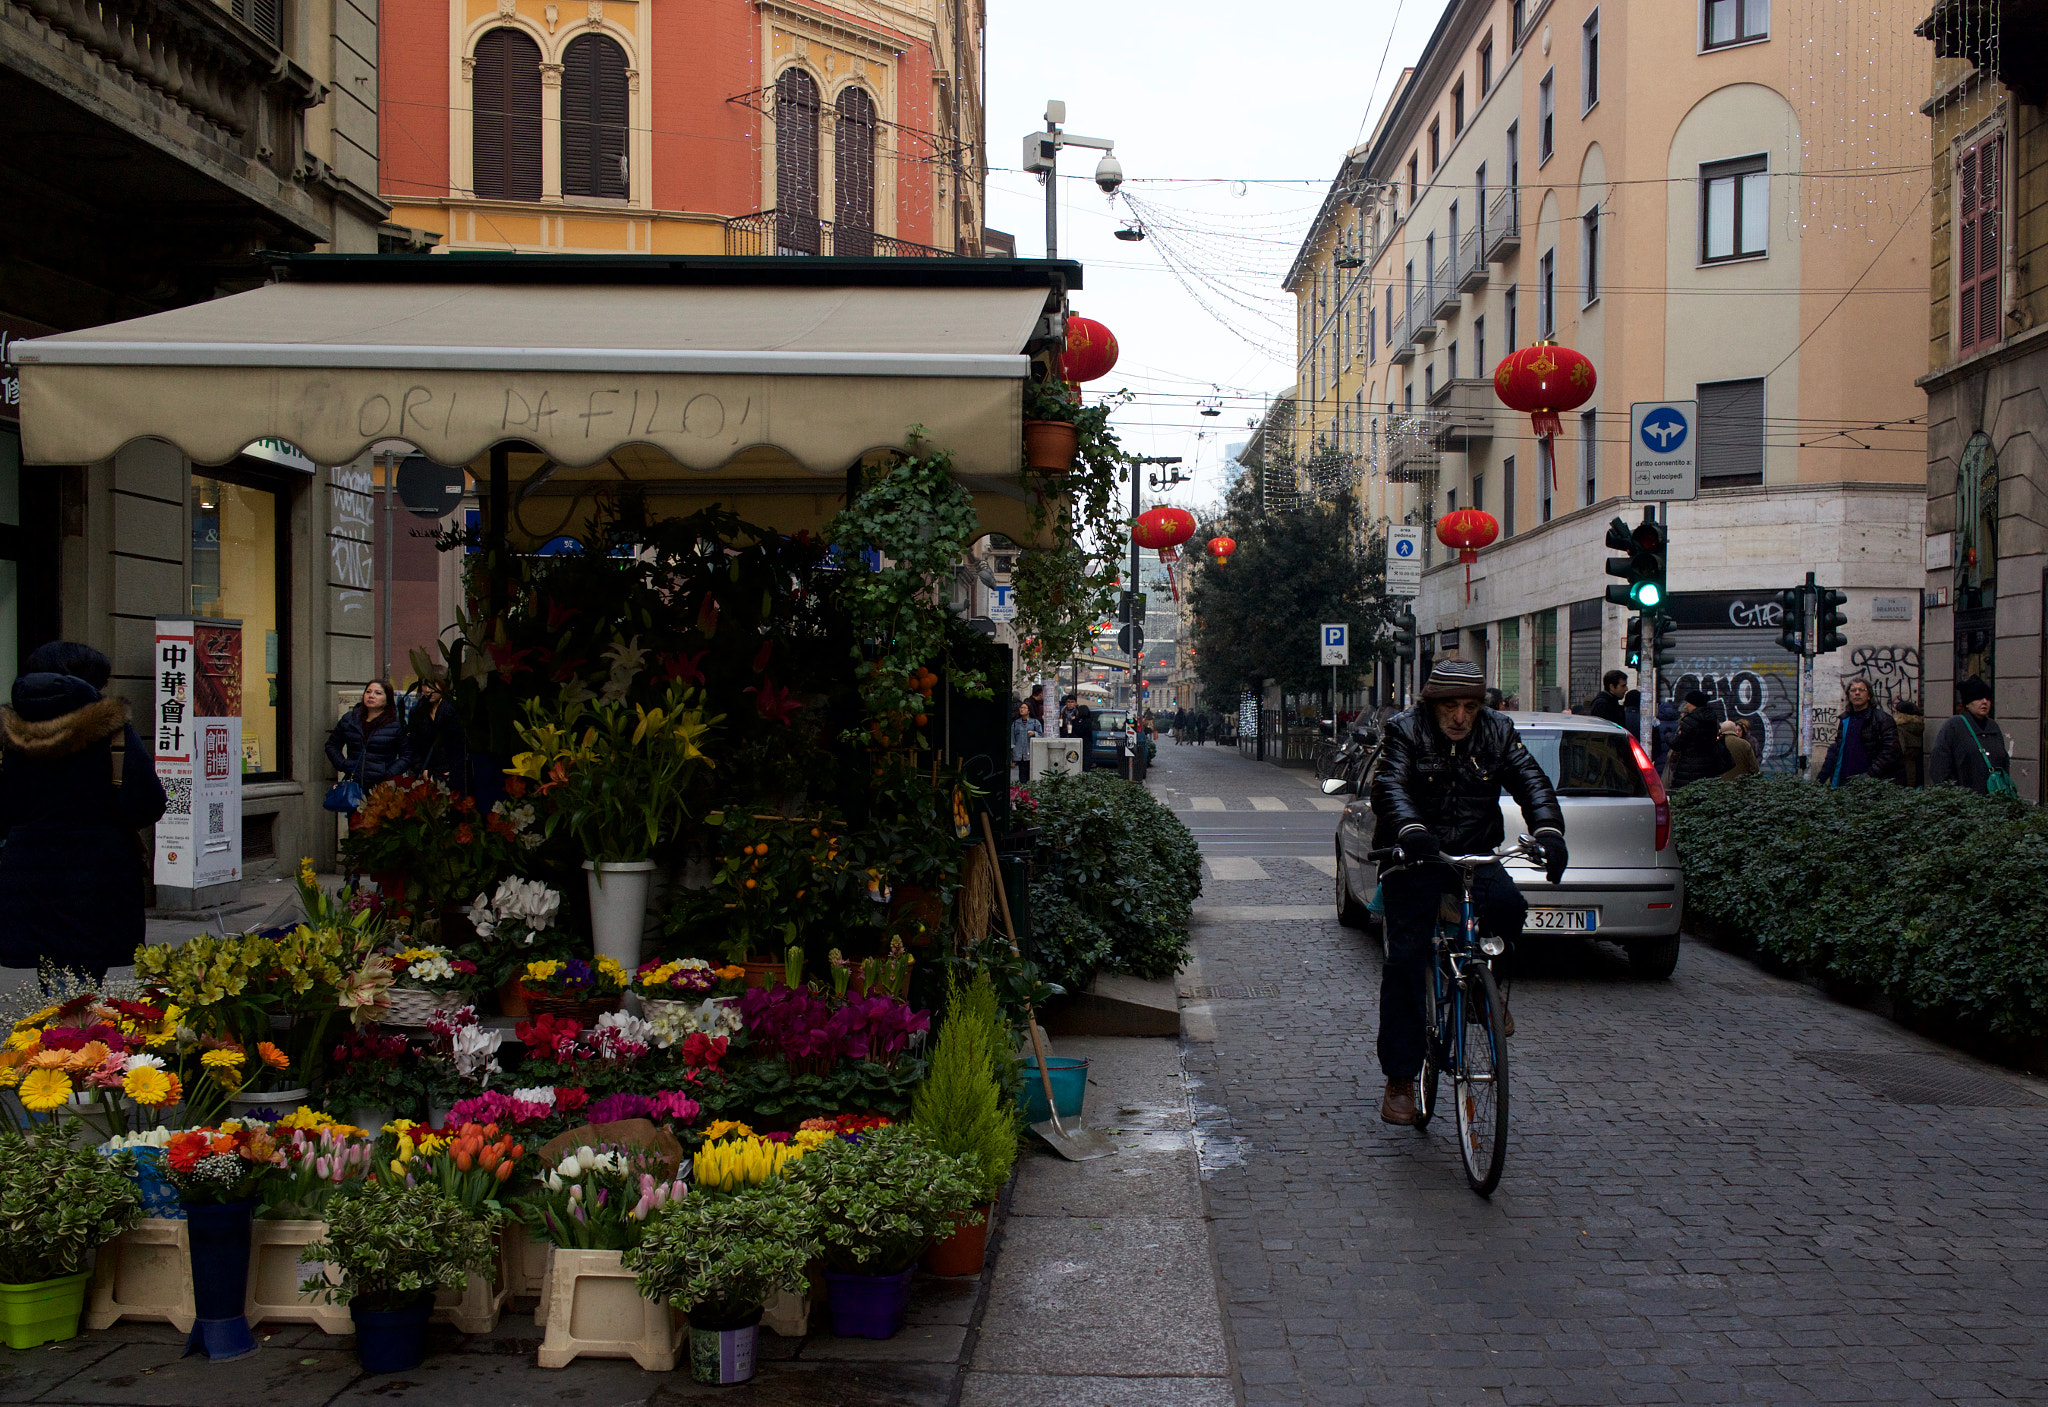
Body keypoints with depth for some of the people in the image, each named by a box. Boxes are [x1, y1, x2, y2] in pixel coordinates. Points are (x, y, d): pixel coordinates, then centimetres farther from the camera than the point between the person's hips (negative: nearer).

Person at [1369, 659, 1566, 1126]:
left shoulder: (1497, 732, 3)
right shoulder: (1406, 730, -7)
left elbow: (1531, 781, -7)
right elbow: (1389, 787, -22)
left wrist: (1549, 831, -28)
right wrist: (1411, 830, -43)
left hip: (1476, 855, 2)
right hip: (1414, 859, -2)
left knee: (1507, 906, -29)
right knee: (1405, 959, -9)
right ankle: (1400, 1079, 0)